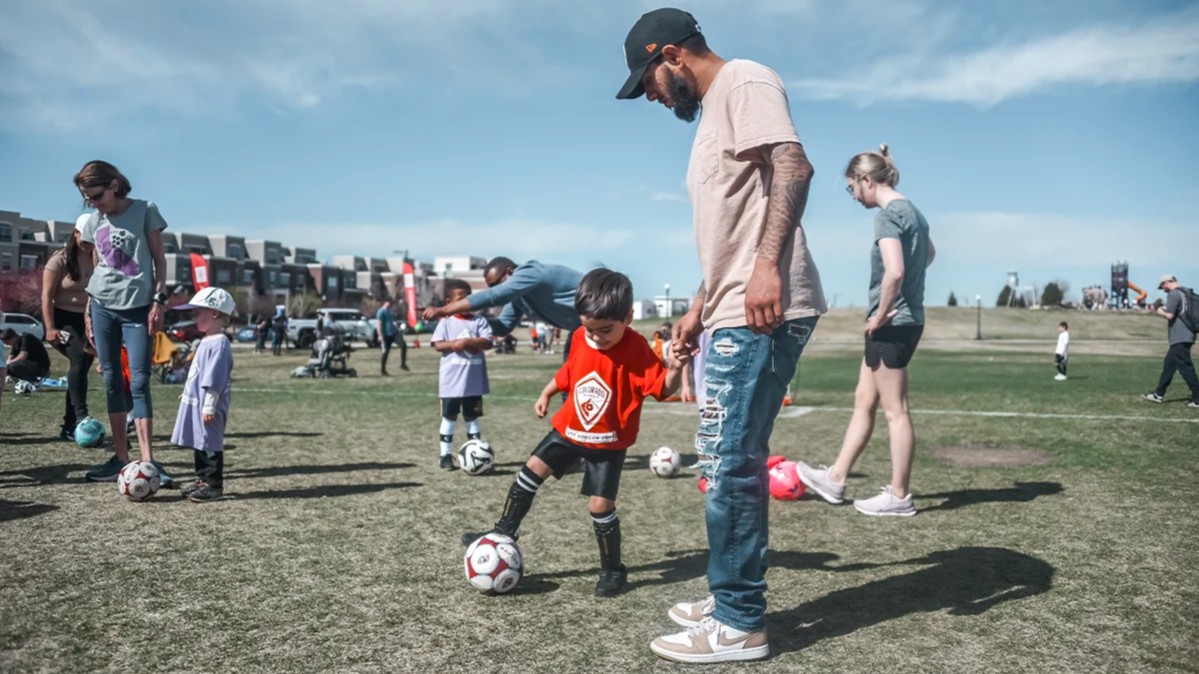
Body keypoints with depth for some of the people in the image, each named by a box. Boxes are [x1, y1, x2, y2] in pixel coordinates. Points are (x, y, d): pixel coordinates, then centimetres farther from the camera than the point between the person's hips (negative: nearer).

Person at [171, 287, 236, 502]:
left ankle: (214, 486, -1)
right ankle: (202, 480, 25)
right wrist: (187, 392, 30)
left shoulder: (219, 344, -18)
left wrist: (209, 406, -23)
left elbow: (214, 379, -21)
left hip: (208, 406, -10)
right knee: (198, 443, 16)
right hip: (195, 403, 10)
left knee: (210, 444, -6)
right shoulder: (206, 341, 15)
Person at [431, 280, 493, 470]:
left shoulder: (479, 321, 2)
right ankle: (446, 455, 13)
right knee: (449, 417, 6)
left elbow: (487, 342, -10)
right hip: (451, 380, -1)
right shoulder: (446, 322, 0)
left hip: (474, 380, 1)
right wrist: (455, 344, -21)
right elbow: (437, 345, -7)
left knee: (472, 417, 11)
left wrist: (467, 341, -20)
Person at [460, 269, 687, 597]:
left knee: (600, 505, -5)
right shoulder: (580, 339, -5)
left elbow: (663, 388, -28)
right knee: (531, 471, 7)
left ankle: (613, 570, 16)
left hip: (608, 442, -6)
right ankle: (504, 533, 24)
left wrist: (676, 368, -46)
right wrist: (546, 394, 18)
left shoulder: (636, 349, -23)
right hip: (569, 429, 6)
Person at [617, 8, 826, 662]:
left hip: (763, 313, -10)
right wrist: (698, 309, 27)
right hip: (734, 316, 10)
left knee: (729, 461, -7)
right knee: (730, 460, 14)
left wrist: (769, 265, -30)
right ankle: (731, 600, 26)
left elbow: (793, 165, -19)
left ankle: (737, 626, 4)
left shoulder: (743, 81, -2)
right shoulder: (712, 115, 26)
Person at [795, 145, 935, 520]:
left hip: (892, 324, -10)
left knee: (895, 411, -1)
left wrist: (881, 314, -16)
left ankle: (899, 497, 9)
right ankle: (835, 479, 22)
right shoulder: (912, 211, 14)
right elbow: (929, 253, 32)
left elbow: (894, 271, -29)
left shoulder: (887, 215, -16)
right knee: (864, 402, 14)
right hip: (906, 320, 10)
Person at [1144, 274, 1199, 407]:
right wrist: (1165, 310, 18)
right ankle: (1159, 394, 25)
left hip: (1180, 338, -10)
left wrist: (1160, 312, 0)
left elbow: (1169, 315, -19)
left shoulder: (1173, 294, -12)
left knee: (1186, 368, -9)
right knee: (1169, 365, 17)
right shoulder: (1185, 293, 15)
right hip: (1185, 335, 10)